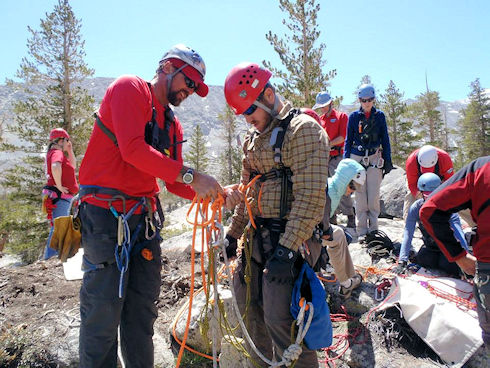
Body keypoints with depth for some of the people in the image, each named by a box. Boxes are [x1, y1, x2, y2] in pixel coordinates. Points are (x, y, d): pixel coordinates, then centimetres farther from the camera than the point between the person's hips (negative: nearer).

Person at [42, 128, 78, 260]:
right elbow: (56, 167, -35)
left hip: (63, 196, 11)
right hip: (59, 196, -11)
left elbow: (73, 166, 28)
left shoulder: (54, 153, 20)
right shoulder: (57, 152, -12)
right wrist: (59, 186, -25)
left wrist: (70, 150, 19)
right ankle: (49, 257, -11)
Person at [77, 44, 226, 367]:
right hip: (106, 213, -7)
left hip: (145, 218, 7)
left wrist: (214, 194, -1)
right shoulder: (129, 88, -5)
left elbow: (174, 183, 15)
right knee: (104, 313, -2)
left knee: (143, 311, 13)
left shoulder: (173, 125, 16)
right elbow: (132, 148, -21)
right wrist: (190, 176, -22)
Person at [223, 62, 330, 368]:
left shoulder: (303, 129, -11)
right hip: (256, 236, 9)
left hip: (287, 239, -8)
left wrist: (286, 250, -24)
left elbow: (310, 199, -20)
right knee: (249, 304, 15)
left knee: (279, 318, -10)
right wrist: (233, 233, 21)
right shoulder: (254, 137, 16)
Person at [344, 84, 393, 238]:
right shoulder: (354, 116, 6)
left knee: (374, 196, -4)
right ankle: (362, 231, 8)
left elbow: (385, 139, 12)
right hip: (357, 158, 0)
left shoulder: (380, 116, 8)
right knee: (360, 196, 0)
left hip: (375, 159, 0)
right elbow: (348, 140, 10)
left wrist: (388, 160, 8)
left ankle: (373, 229, 9)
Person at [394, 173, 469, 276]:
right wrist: (402, 261, -33)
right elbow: (408, 234, -24)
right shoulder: (416, 208, -18)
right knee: (422, 260, -25)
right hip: (430, 247, 2)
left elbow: (458, 234, -34)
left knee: (449, 265, -27)